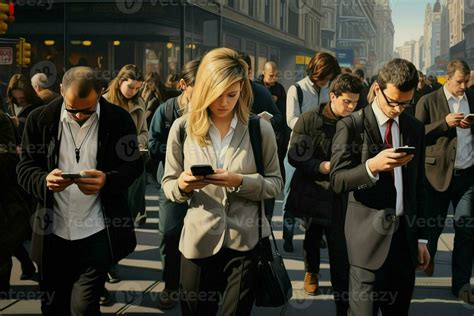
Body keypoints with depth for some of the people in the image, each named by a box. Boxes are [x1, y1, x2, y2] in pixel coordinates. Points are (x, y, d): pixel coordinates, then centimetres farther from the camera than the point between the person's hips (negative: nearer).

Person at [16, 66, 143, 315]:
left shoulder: (118, 119, -5)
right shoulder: (41, 119, -1)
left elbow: (133, 166, 0)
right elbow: (25, 169, 3)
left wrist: (107, 180, -21)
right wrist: (45, 180, -21)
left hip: (97, 232, -2)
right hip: (54, 232, 3)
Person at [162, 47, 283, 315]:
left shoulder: (260, 129, -2)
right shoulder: (183, 128, -1)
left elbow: (276, 184, -1)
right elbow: (168, 185, 4)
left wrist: (240, 182, -18)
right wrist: (182, 185, -19)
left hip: (246, 240, -1)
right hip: (199, 240, 1)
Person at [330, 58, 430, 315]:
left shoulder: (415, 128, 11)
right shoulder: (351, 126, -6)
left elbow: (418, 185, 16)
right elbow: (337, 181, -11)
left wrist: (421, 237, 15)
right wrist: (372, 166, -28)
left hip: (405, 235, 5)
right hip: (370, 236, -5)